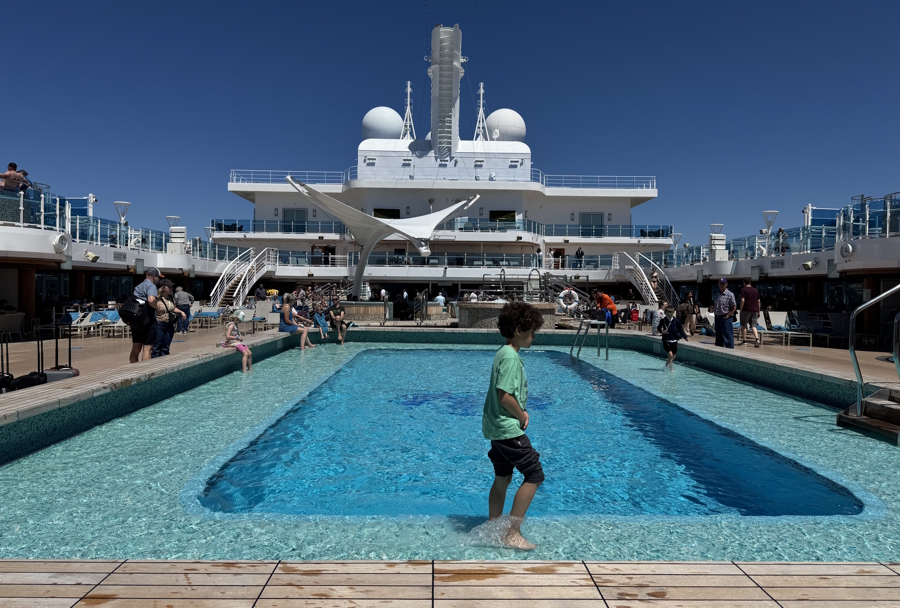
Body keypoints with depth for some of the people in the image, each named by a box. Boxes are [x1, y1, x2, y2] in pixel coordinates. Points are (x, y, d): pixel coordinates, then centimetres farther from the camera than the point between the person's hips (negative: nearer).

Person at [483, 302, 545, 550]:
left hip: (498, 428, 10)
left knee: (502, 479, 17)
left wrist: (520, 412, 6)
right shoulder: (511, 357, -20)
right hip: (509, 429, -10)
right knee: (534, 475, -2)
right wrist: (522, 416, -10)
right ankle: (513, 533, 1)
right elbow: (505, 396, -25)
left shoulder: (505, 353, 11)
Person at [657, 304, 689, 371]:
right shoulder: (663, 320, -6)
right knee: (670, 354, -18)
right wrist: (662, 331, -12)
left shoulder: (676, 321, -4)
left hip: (674, 341, 3)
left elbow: (680, 330, 5)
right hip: (666, 341, -3)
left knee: (673, 356, 12)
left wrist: (685, 337, 0)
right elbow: (658, 328, 8)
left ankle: (667, 364, 40)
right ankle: (671, 368, -3)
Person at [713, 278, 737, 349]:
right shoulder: (718, 295, 13)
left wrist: (727, 316, -14)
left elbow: (734, 307, -12)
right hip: (718, 318, 8)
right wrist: (712, 308, 3)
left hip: (726, 318, -8)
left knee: (728, 337, -5)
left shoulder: (730, 295, -9)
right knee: (718, 337, 15)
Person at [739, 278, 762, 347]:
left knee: (743, 325, 5)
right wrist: (758, 312, 17)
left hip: (746, 310, -5)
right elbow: (758, 301, 13)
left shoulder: (743, 290, -4)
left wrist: (740, 310, -7)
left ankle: (744, 341, 7)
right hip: (755, 310, 5)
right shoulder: (756, 290, 13)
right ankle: (757, 338, -15)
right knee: (753, 326, 5)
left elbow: (742, 301, -14)